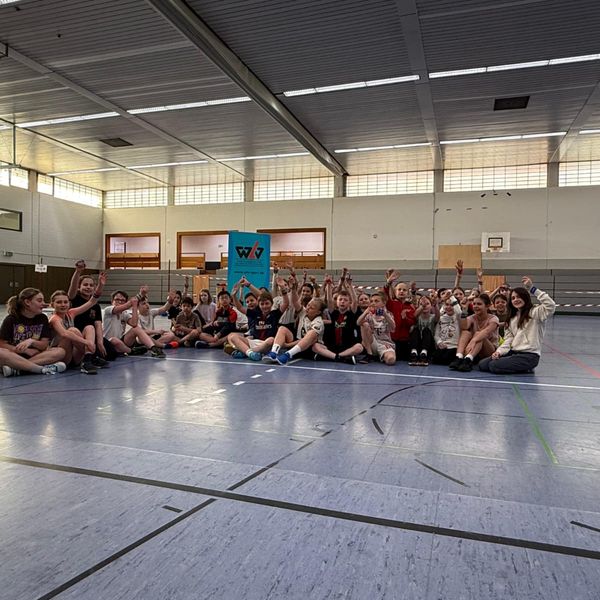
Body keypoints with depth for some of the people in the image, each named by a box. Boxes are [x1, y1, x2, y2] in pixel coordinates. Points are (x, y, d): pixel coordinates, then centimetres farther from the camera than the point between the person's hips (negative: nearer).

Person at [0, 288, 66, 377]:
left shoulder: (42, 318, 5)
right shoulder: (11, 319, -3)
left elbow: (44, 345, 1)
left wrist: (31, 342, -20)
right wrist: (26, 350, -14)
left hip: (35, 355, 3)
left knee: (60, 351, -24)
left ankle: (16, 368, -32)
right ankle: (42, 368, -34)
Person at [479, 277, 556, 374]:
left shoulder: (535, 313, -2)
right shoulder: (512, 318, 20)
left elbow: (551, 306, -23)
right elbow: (508, 339, 12)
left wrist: (532, 288, -20)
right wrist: (499, 351, -8)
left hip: (529, 355, -8)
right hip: (513, 352, 8)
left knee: (494, 366, -25)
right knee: (482, 365, -9)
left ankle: (525, 369, -1)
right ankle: (517, 367, 6)